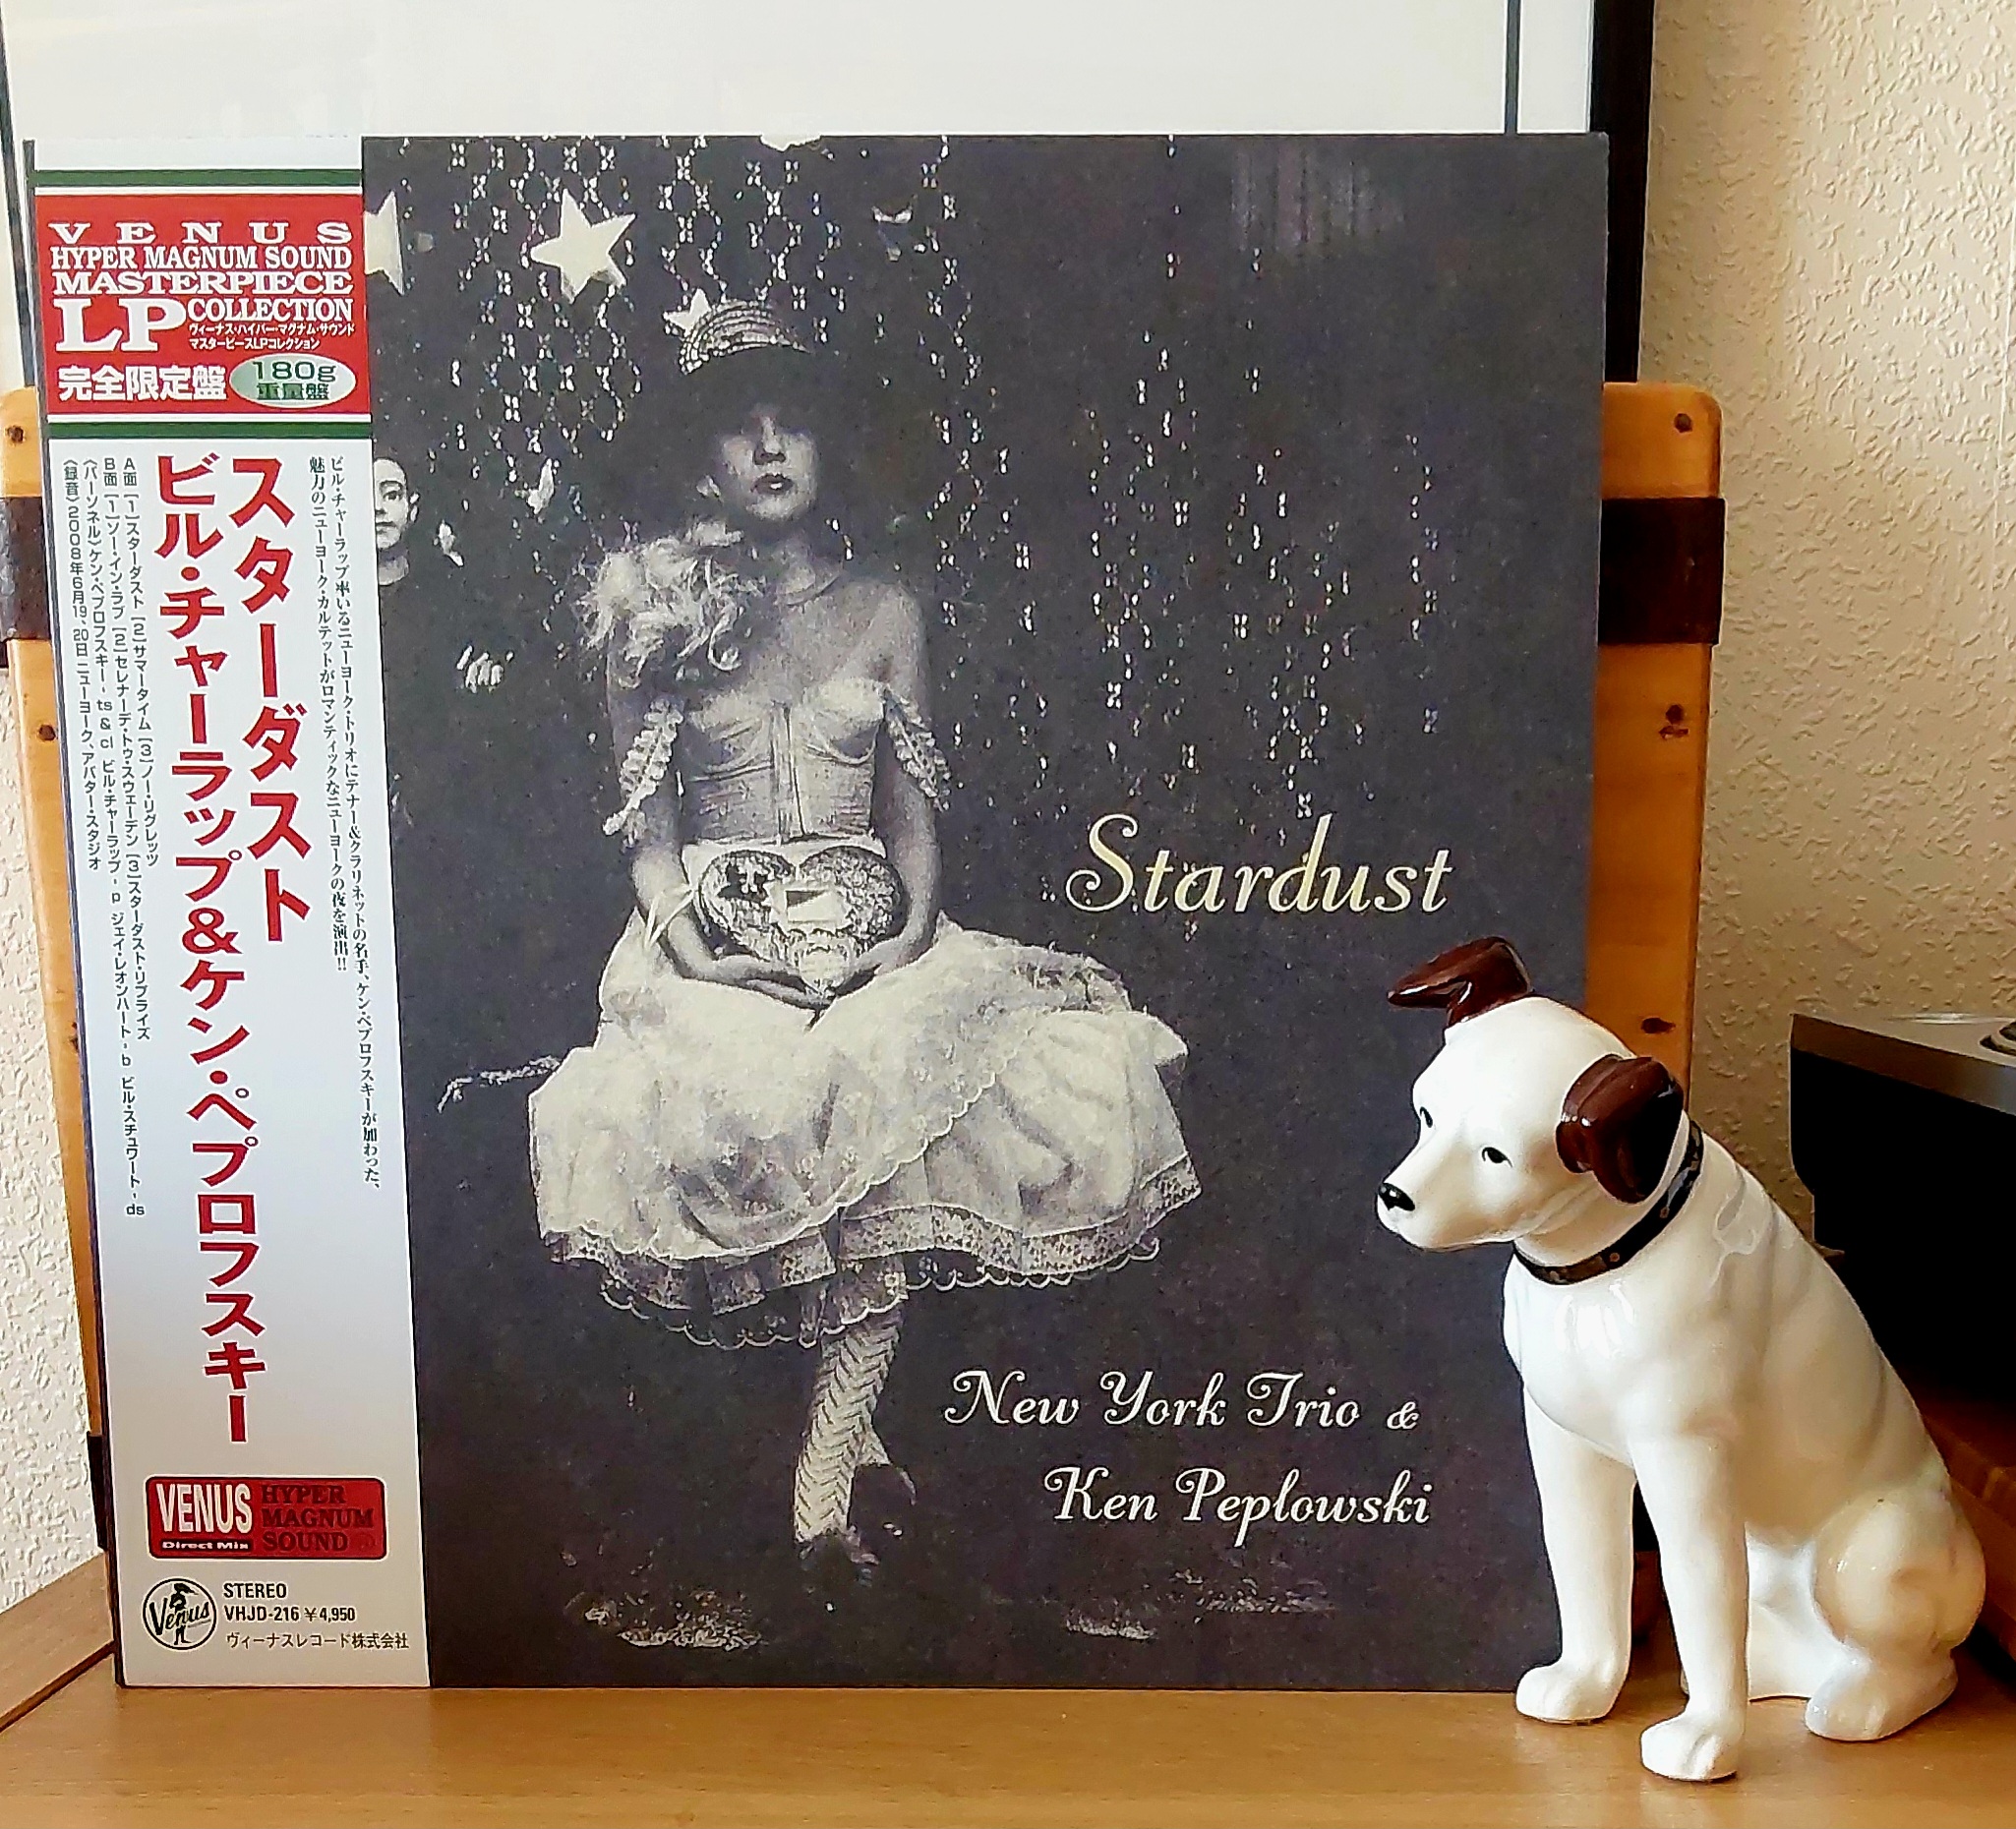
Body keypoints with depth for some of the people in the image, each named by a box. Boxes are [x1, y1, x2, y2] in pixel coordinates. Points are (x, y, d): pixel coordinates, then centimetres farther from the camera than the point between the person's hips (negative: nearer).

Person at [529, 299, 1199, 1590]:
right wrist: (688, 939, -12)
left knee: (911, 1095, -32)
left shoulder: (886, 611, 12)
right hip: (719, 938, 0)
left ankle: (826, 1454, -24)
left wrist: (916, 929, -9)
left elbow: (914, 809, 9)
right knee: (725, 1102, -32)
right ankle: (853, 1429, -12)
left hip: (870, 931, 0)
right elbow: (649, 822, 6)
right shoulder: (660, 616, 10)